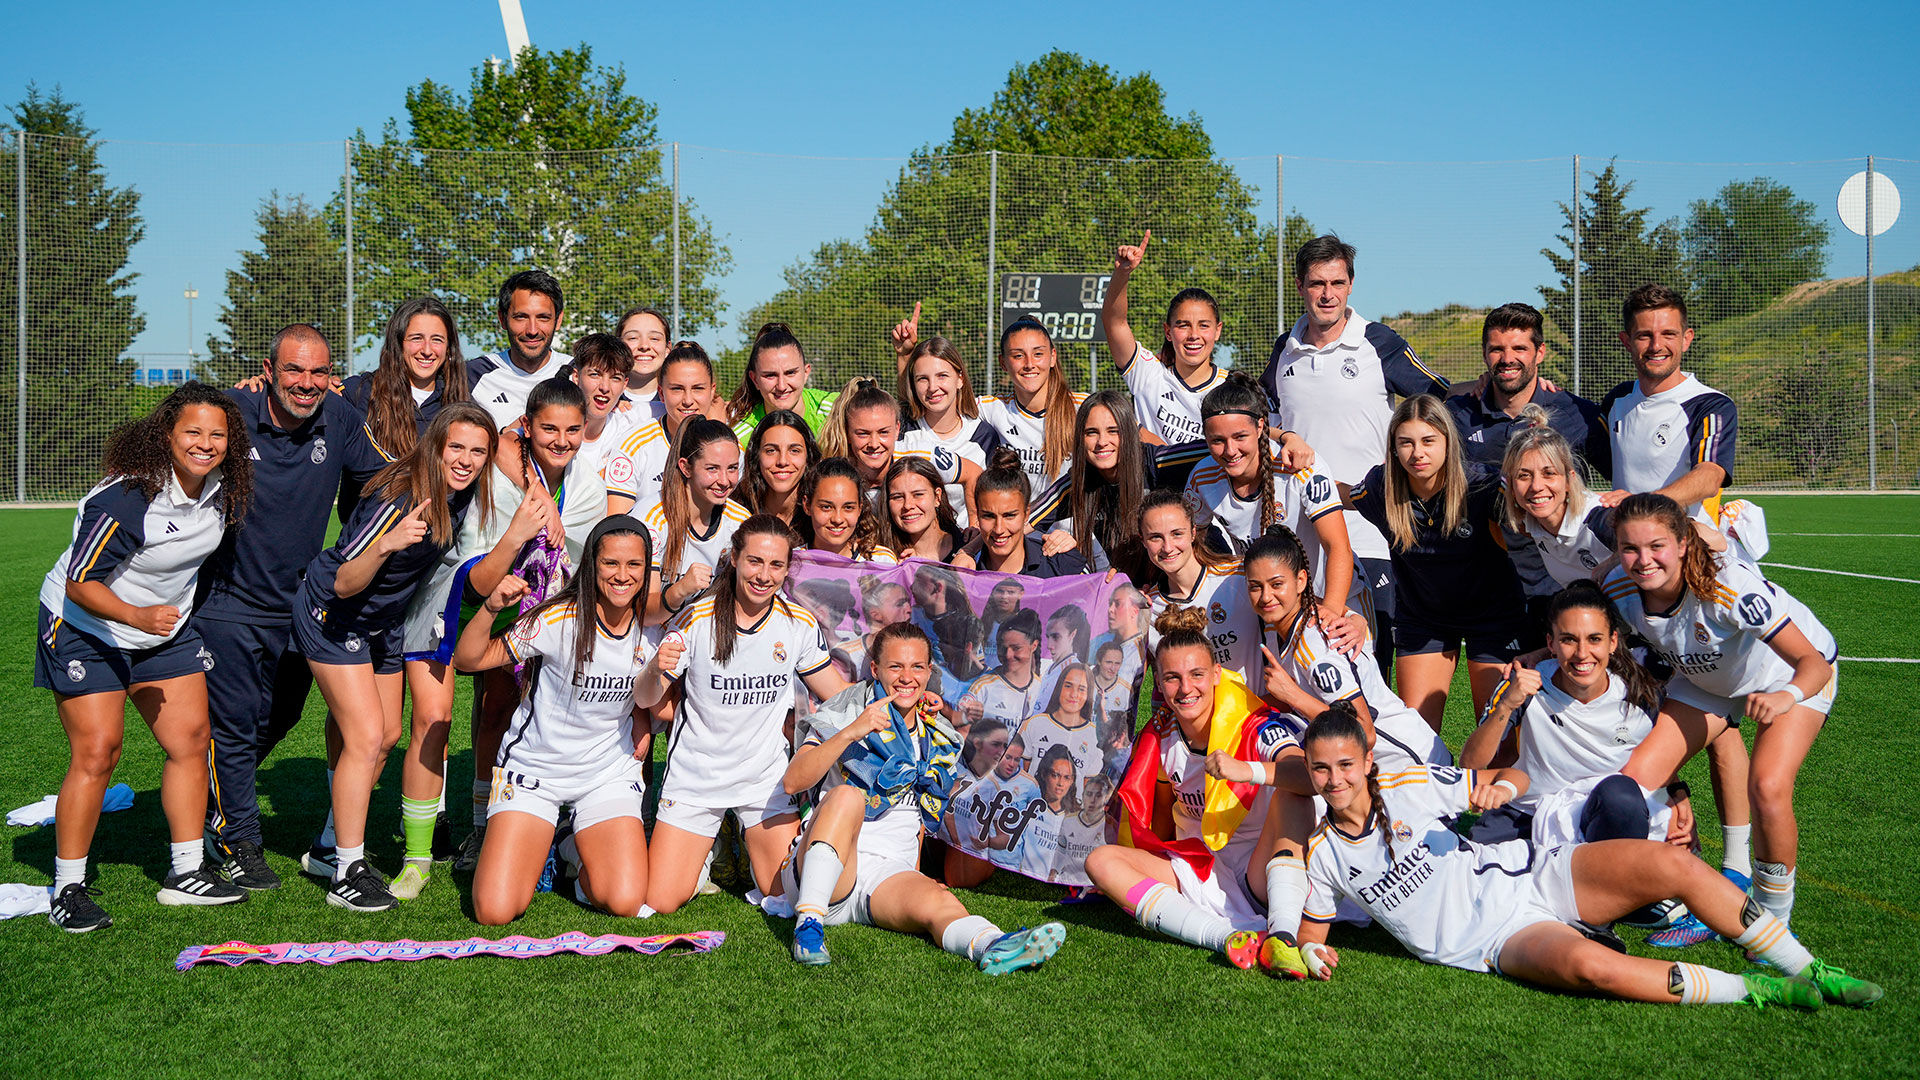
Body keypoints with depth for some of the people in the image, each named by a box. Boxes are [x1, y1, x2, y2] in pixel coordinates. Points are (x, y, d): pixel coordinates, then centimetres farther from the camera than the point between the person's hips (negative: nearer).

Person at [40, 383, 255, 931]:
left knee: (191, 741, 2)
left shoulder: (222, 486, -8)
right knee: (97, 752, -13)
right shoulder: (125, 498, -29)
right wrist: (138, 616, -38)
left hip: (167, 627, 7)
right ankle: (68, 888, 0)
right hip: (85, 625, -7)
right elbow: (81, 583, -27)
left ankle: (186, 873, 13)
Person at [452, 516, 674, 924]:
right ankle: (531, 846, 21)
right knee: (495, 912, -13)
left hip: (608, 772, 3)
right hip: (534, 768, -3)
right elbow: (467, 660, -17)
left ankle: (578, 851, 19)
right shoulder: (559, 620, -18)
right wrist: (491, 609, -33)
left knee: (626, 903, -15)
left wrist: (645, 729, -4)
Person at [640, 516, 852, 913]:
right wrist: (657, 670, -31)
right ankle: (703, 848, 28)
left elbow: (838, 693, 4)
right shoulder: (696, 620, -13)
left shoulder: (800, 624, -6)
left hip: (765, 778, 2)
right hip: (695, 775, -1)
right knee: (659, 903, -4)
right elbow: (644, 698, -9)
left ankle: (750, 841, 26)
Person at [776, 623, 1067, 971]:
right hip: (822, 872, -3)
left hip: (890, 874, 3)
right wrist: (850, 732, -24)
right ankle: (808, 923, -41)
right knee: (847, 795, -32)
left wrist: (915, 876, 14)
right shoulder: (848, 713, 1)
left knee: (939, 902, -30)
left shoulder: (938, 742, 16)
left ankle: (995, 947, -61)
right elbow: (793, 782, -13)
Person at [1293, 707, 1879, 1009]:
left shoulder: (1408, 785, -2)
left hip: (1531, 877, 3)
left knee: (1672, 865, -18)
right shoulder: (1321, 855, -4)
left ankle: (1806, 971, -3)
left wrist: (1502, 788, -16)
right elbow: (1309, 930, 9)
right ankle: (1754, 992, -21)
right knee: (1585, 962, -36)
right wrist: (1310, 953, -14)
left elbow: (1513, 776, 8)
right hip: (1495, 942, -2)